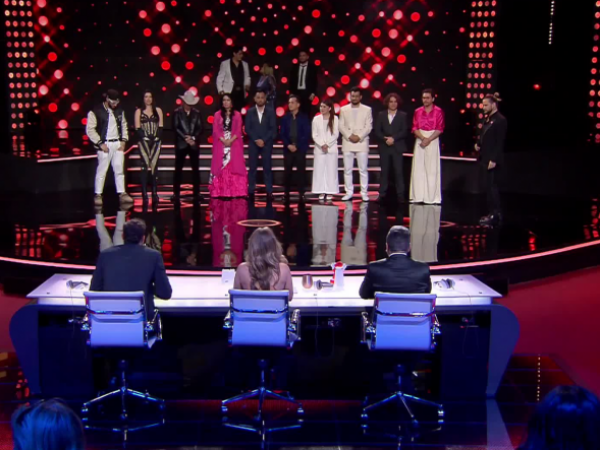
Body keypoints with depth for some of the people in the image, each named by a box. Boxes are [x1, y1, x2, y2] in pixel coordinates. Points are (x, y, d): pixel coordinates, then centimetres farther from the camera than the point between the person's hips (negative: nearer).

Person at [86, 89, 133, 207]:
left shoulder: (119, 111, 8)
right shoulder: (95, 112, -9)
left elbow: (124, 126, 16)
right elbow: (90, 130, -10)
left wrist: (123, 141, 4)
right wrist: (100, 143, -13)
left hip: (118, 144, 5)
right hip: (105, 144, -5)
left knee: (119, 169, 6)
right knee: (102, 170, -2)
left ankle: (122, 194, 11)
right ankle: (98, 195, 5)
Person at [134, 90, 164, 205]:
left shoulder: (158, 110, 12)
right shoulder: (139, 111, 7)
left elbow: (160, 127, 7)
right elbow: (138, 128, 0)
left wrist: (157, 137, -8)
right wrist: (146, 138, -11)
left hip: (156, 141, 2)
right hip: (144, 141, -2)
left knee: (154, 166, -2)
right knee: (146, 166, -11)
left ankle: (154, 193, -1)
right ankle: (144, 193, -13)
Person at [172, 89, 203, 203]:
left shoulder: (197, 113, 8)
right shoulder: (177, 112, 2)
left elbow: (200, 128, 3)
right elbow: (176, 128, -5)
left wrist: (193, 138, -13)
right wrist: (186, 138, -15)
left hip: (194, 144, 2)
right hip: (181, 144, -2)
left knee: (195, 169, 4)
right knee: (178, 169, -1)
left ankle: (196, 193, 9)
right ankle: (176, 194, 3)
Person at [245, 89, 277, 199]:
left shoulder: (270, 112, 3)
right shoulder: (250, 112, 5)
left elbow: (273, 129, -2)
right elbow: (247, 128, 1)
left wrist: (263, 140, -11)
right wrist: (256, 140, -10)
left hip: (266, 143, -1)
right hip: (253, 143, 1)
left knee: (267, 167, -1)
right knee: (252, 168, 1)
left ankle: (269, 192, 0)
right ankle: (251, 191, 4)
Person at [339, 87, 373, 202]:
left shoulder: (367, 109, 6)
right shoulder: (344, 109, 10)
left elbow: (369, 126, 0)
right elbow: (341, 126, 4)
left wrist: (359, 136, -13)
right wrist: (349, 136, -10)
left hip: (362, 143, -2)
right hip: (347, 143, 2)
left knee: (363, 169, -2)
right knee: (347, 170, 2)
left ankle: (364, 193, 2)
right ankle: (349, 192, 8)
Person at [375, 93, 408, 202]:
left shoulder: (402, 115, 6)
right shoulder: (381, 115, 11)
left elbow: (404, 131, -2)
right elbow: (377, 131, 4)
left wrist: (393, 138, -14)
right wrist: (385, 139, -12)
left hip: (397, 147, -2)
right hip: (384, 147, 2)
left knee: (398, 171, -4)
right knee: (384, 171, 2)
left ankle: (400, 195, -2)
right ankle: (382, 195, 5)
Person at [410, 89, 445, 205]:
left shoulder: (438, 111, -2)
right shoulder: (418, 111, 9)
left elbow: (439, 129, -6)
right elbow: (415, 128, 3)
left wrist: (428, 140, -16)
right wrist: (423, 138, -14)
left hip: (433, 142, -3)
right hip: (420, 141, 3)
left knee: (432, 170, -3)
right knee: (418, 169, 1)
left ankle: (432, 197, -1)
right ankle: (418, 196, 5)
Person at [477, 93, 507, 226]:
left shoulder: (500, 120, -12)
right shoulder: (487, 119, 14)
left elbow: (500, 142, -17)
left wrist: (493, 160, -21)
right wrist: (478, 144, 4)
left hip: (493, 160, -9)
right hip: (485, 159, 9)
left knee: (491, 186, -7)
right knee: (489, 187, 11)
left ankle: (495, 215, -2)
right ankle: (493, 213, 18)